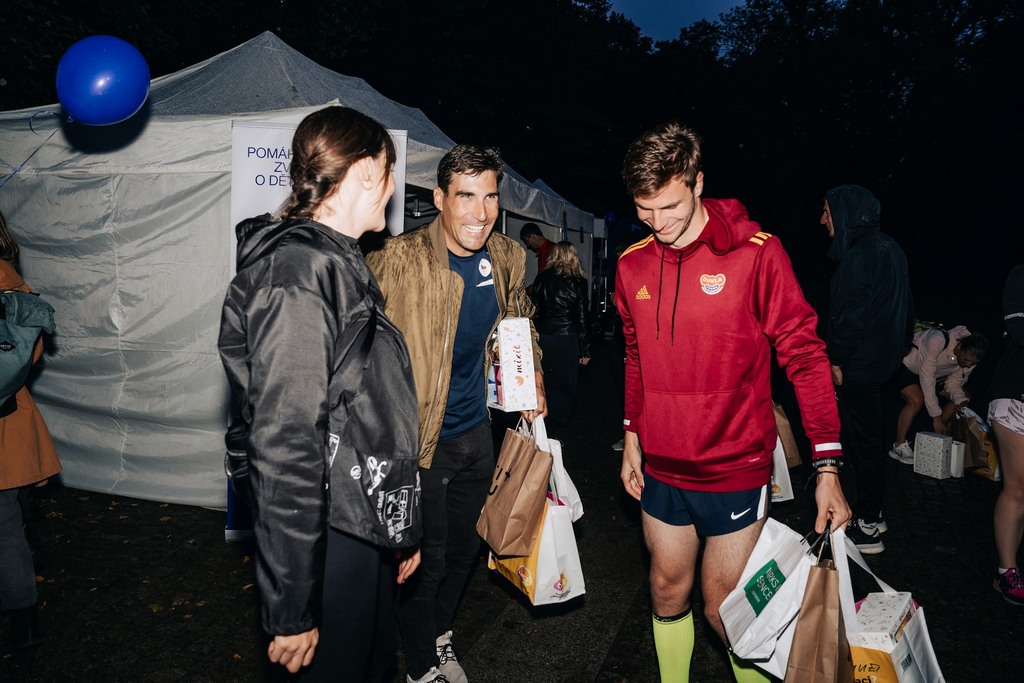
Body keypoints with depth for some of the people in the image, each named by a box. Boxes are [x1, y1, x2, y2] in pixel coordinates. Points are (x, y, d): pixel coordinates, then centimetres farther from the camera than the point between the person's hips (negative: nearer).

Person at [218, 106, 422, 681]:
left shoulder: (343, 266, 11)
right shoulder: (298, 274, -20)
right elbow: (285, 449, -23)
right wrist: (291, 609, -19)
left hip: (367, 533, 9)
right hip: (331, 545, -9)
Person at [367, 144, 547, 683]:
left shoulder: (506, 258, -2)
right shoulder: (397, 261, -22)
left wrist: (533, 378, 14)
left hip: (476, 432, 6)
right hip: (418, 438, -6)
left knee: (465, 547, 22)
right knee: (425, 559, 8)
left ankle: (440, 634, 50)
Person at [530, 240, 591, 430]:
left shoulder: (541, 279, 1)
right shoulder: (578, 282, -6)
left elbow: (534, 312, 4)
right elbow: (582, 318, -4)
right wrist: (585, 350, 2)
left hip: (542, 338, 3)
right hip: (567, 339, -3)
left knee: (545, 381, 15)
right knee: (565, 383, 10)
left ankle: (545, 421, 25)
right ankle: (559, 422, 16)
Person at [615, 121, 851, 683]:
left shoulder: (755, 253, -13)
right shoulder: (632, 265, 1)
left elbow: (804, 355, -10)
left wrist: (826, 466, -13)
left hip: (735, 470, -4)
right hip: (661, 470, 4)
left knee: (724, 610, 7)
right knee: (668, 593, 18)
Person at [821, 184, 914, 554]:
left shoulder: (858, 255, -20)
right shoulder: (889, 248, 12)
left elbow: (852, 314, -23)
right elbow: (905, 308, 17)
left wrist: (836, 359, -14)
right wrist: (900, 343, 21)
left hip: (858, 367, -10)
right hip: (882, 359, 10)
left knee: (864, 443, -1)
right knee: (871, 439, 18)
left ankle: (867, 529, 10)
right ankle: (872, 514, 31)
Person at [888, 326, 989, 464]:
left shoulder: (971, 357, -17)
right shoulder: (937, 340, -39)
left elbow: (953, 383, -4)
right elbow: (926, 378, -36)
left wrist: (960, 400, -28)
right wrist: (936, 417, -35)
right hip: (907, 367, -8)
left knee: (964, 398, 0)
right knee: (916, 400, -30)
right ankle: (898, 447, -19)